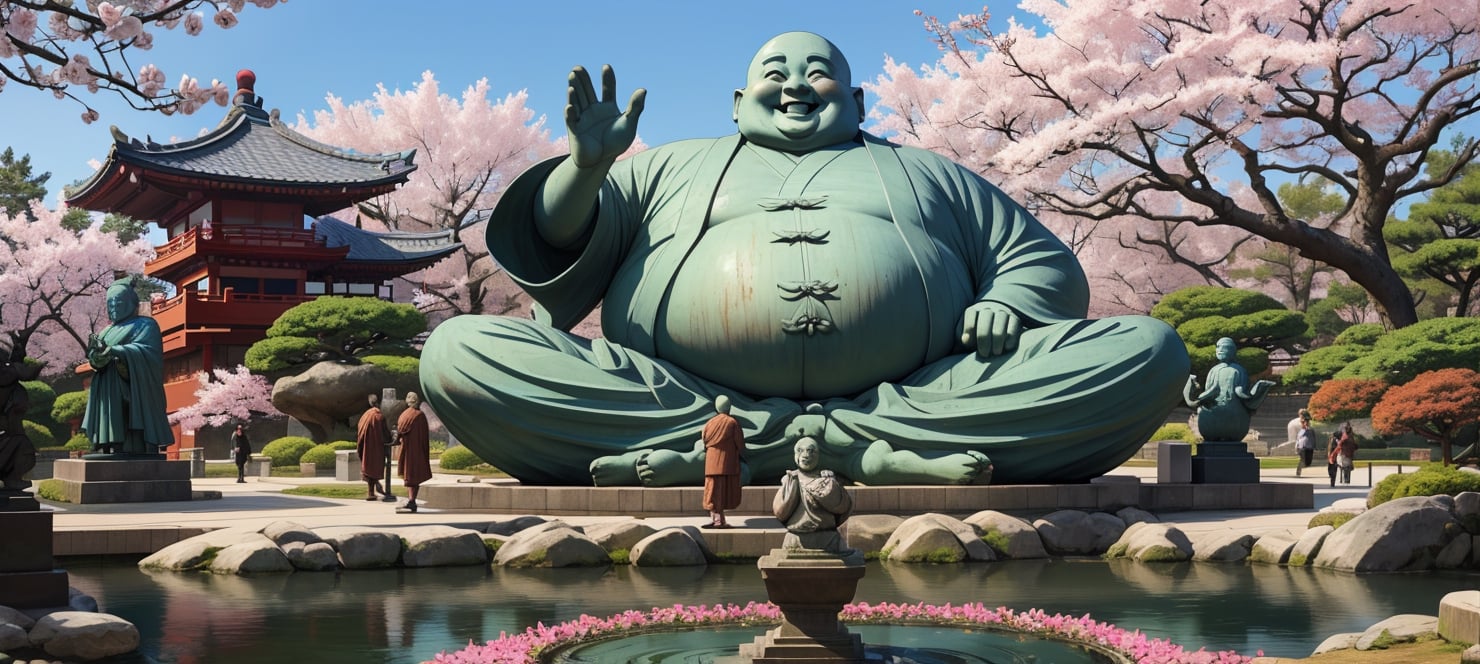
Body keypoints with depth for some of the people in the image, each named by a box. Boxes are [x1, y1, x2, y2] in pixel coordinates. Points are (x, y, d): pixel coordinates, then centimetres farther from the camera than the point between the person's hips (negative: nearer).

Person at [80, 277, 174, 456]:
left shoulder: (146, 325, 4)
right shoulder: (109, 331, 24)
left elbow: (147, 351, -14)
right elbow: (96, 360, 11)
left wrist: (116, 351, -26)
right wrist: (97, 353, -13)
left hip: (134, 394, -6)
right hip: (110, 397, 6)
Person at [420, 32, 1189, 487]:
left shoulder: (930, 175, 32)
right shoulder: (671, 168, 30)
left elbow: (1049, 266, 24)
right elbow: (556, 266, 21)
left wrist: (1009, 304, 0)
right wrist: (585, 169, 0)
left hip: (923, 398, 1)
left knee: (1145, 350, -20)